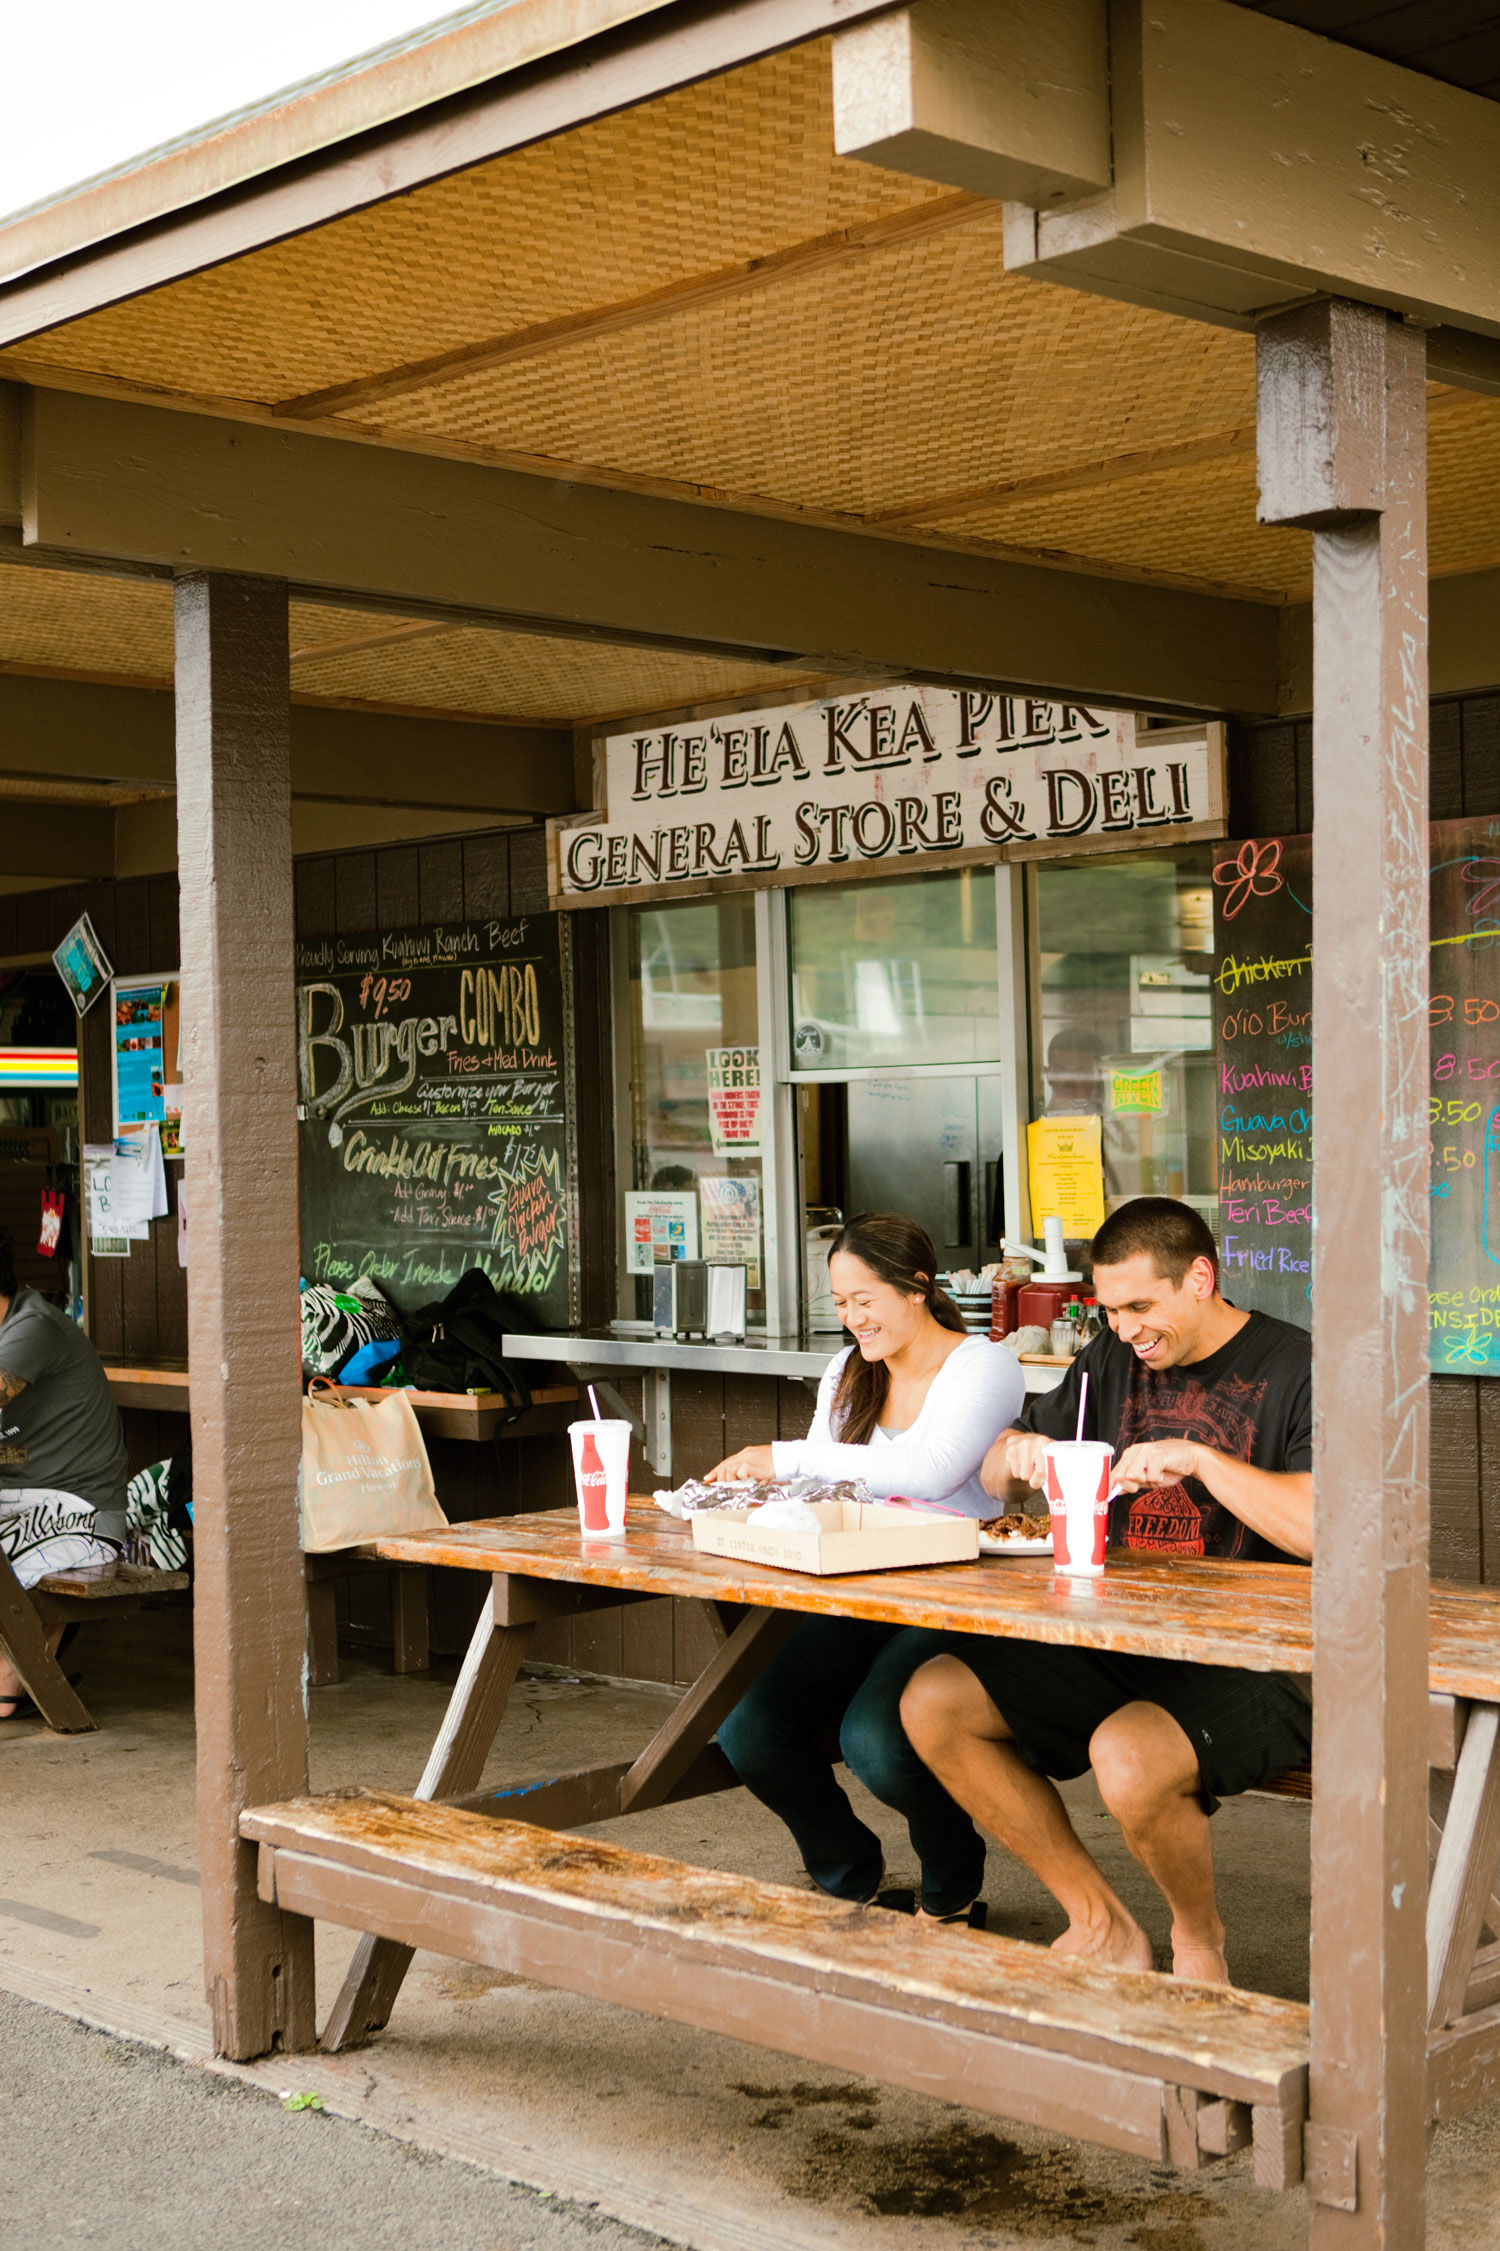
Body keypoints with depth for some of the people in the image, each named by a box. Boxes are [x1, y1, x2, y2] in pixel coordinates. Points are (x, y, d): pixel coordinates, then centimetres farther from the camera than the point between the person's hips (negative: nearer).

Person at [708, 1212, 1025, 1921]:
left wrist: (789, 1458, -21)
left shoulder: (984, 1365, -6)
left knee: (873, 1741, -31)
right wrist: (747, 1485, -5)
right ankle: (850, 1875, 14)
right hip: (861, 1597, 7)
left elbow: (931, 1473, -23)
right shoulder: (846, 1374, 17)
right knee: (746, 1733, -15)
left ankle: (951, 1887, 4)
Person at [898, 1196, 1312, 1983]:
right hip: (1115, 1644, 7)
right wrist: (1018, 1453, -3)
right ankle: (1100, 1921, 3)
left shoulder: (1299, 1370, -7)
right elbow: (988, 1474, 21)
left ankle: (1198, 1934, 0)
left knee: (1126, 1756, -35)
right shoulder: (1112, 1360, 13)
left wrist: (1202, 1460, -21)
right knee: (932, 1702, -8)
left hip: (1252, 1664, -7)